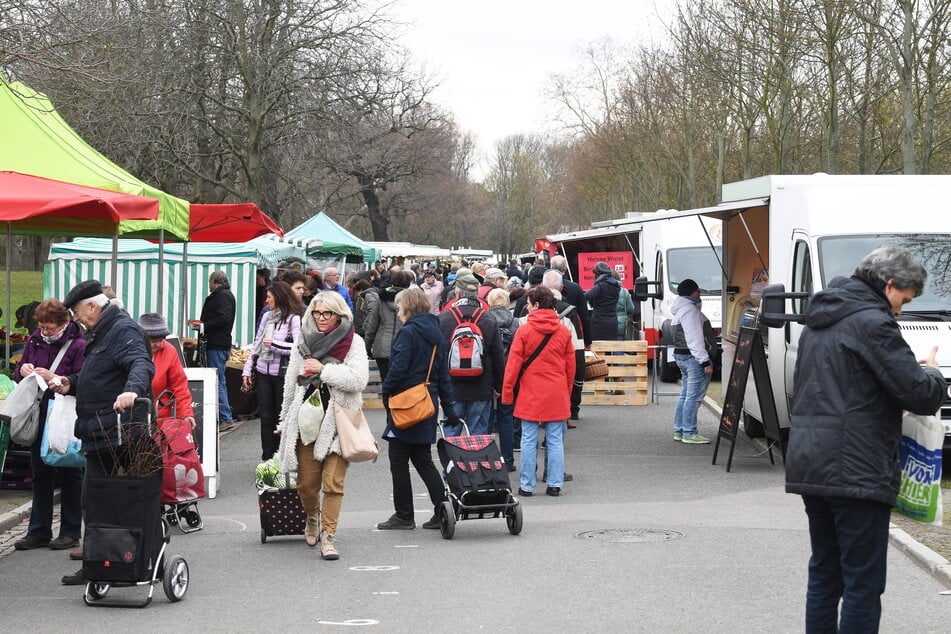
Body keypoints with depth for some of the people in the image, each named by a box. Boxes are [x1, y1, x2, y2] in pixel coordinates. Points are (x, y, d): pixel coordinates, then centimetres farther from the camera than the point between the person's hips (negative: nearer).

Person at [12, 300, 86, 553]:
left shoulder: (78, 346, -10)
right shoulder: (34, 342, 8)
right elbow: (17, 373, 16)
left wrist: (53, 379, -24)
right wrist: (22, 370, -6)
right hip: (39, 418, 6)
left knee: (69, 476, 3)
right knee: (40, 475, 11)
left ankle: (70, 532, 9)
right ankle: (39, 531, 17)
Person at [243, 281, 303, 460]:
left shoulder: (294, 319, -9)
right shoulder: (267, 317, 12)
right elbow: (256, 344, 16)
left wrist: (274, 344, -17)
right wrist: (247, 370, 12)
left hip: (283, 375, -6)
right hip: (263, 373, 6)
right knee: (266, 418, 7)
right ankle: (267, 459, 12)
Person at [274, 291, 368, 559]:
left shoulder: (354, 343, -1)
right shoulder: (303, 341, 9)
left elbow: (358, 380, -14)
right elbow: (291, 384, 17)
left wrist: (323, 368, -14)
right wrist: (285, 420, 19)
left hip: (338, 420, -3)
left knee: (333, 483, -8)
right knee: (306, 483, 6)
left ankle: (328, 536, -1)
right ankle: (312, 517, 35)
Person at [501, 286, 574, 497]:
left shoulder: (524, 331, -8)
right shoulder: (563, 332, 2)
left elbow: (513, 364, -6)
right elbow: (570, 366, 8)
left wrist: (507, 392, 1)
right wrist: (567, 391, 20)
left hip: (531, 395, -2)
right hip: (557, 395, 2)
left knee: (529, 440, 3)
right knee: (555, 440, 7)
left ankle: (526, 485, 6)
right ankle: (555, 484, 8)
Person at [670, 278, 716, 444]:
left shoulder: (681, 309, 19)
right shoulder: (690, 310, -16)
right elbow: (695, 339, -22)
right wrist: (705, 361, -23)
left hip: (682, 356, 11)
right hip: (694, 357, -11)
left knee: (685, 395, 15)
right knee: (694, 397, -9)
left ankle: (679, 431, 19)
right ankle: (689, 434, -9)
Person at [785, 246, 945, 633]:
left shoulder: (818, 322, 16)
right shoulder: (872, 323, -12)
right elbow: (919, 393, -15)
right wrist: (933, 375, 9)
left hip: (809, 466, 9)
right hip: (856, 470, -9)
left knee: (824, 573, 16)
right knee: (863, 583, -4)